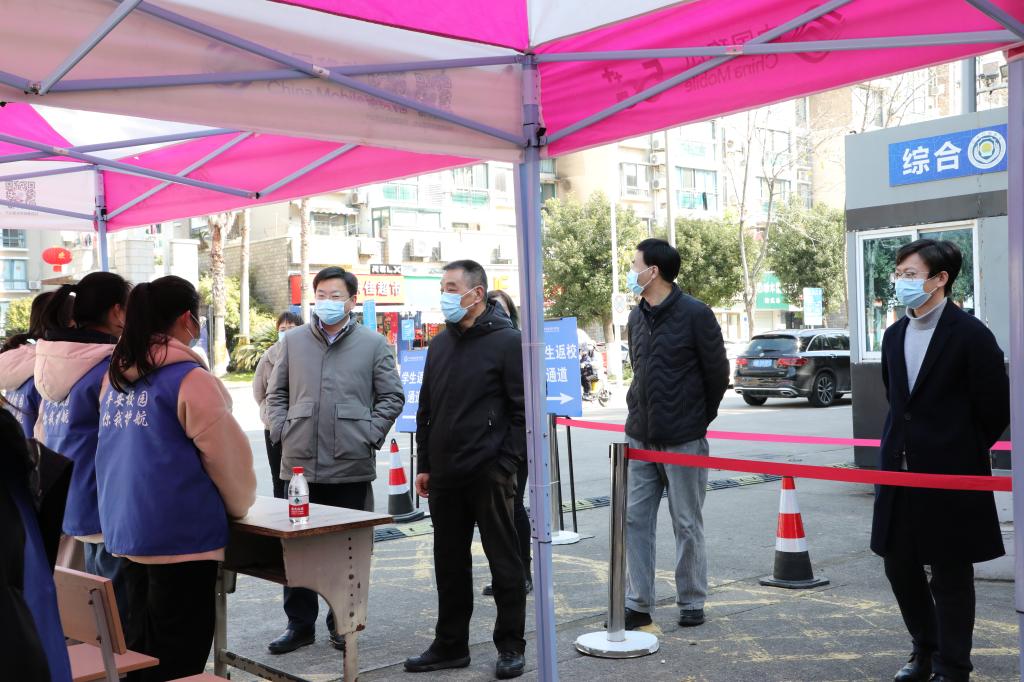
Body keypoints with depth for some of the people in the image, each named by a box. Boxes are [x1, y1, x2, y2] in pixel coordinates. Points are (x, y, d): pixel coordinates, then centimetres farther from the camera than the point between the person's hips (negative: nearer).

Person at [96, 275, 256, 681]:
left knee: (144, 647, 20)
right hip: (182, 535, -8)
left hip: (125, 531, 8)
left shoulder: (116, 377, 9)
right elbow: (226, 452, -10)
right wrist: (240, 505, 7)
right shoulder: (189, 378, -15)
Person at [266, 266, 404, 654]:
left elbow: (392, 397, 5)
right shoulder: (293, 341, 11)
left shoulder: (373, 344, 3)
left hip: (351, 464, -2)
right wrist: (281, 430, 2)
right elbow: (276, 393, 15)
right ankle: (300, 623, 19)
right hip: (300, 462, 2)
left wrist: (370, 436, -4)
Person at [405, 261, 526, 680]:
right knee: (449, 562, 12)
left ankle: (510, 647, 14)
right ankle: (450, 645, 24)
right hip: (445, 475, 6)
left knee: (504, 561, 3)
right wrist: (425, 465, 13)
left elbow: (523, 409, -9)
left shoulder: (507, 341, -7)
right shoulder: (440, 344, 13)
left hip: (490, 474, -6)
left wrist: (508, 464, -14)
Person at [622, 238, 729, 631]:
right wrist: (641, 412, 13)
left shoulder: (695, 315, -10)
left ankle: (692, 603, 19)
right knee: (634, 519, 4)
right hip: (640, 437, 6)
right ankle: (638, 604, 13)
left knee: (687, 524, 5)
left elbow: (718, 373, -4)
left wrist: (698, 418, 4)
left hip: (683, 440, -6)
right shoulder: (636, 317, 10)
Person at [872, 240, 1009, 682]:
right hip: (900, 471, 7)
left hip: (951, 477, -7)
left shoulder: (970, 335, -11)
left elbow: (996, 409, -8)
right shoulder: (894, 335, 9)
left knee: (950, 575, 4)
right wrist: (908, 443, 13)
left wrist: (964, 453, 2)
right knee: (900, 564, 14)